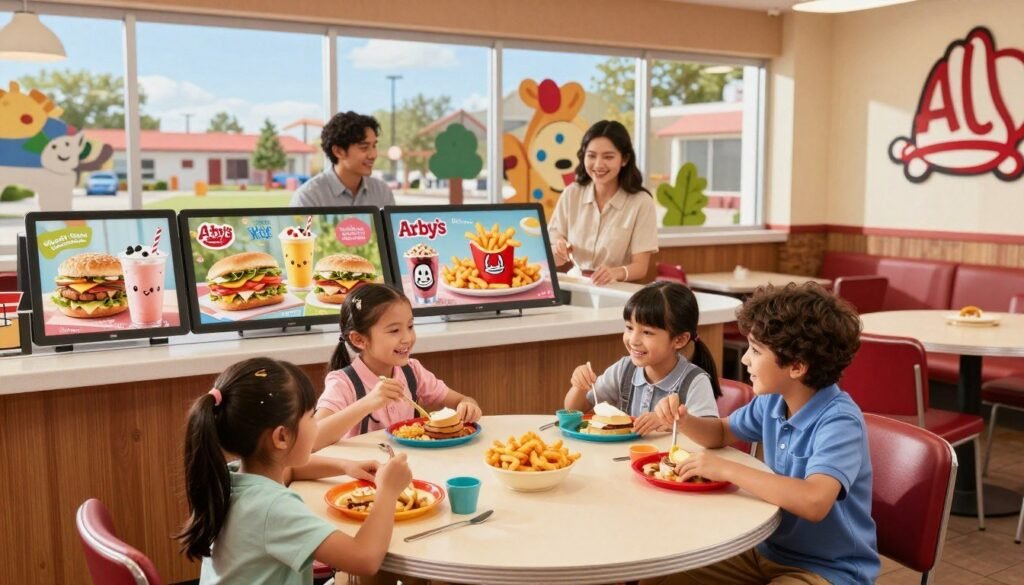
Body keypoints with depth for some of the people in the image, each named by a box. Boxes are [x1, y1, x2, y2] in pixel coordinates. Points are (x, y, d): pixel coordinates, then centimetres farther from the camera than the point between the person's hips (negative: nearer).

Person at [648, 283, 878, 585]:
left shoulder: (839, 422, -24)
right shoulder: (773, 401, -2)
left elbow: (814, 501, -40)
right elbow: (721, 433, 17)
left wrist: (727, 469, -32)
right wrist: (684, 420, -5)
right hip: (769, 550, 7)